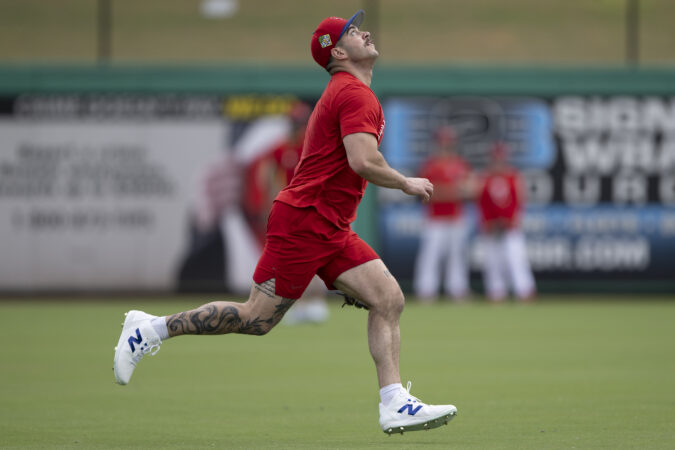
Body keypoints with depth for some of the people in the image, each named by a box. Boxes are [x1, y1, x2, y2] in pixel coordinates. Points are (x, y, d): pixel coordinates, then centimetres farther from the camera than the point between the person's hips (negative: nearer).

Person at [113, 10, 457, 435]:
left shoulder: (346, 93, 20)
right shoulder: (355, 94, -12)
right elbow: (363, 162, -24)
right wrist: (407, 184, -10)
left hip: (332, 231, 10)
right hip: (303, 220, -10)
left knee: (390, 300, -3)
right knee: (257, 319, -6)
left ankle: (395, 406, -6)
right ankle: (152, 328, 6)